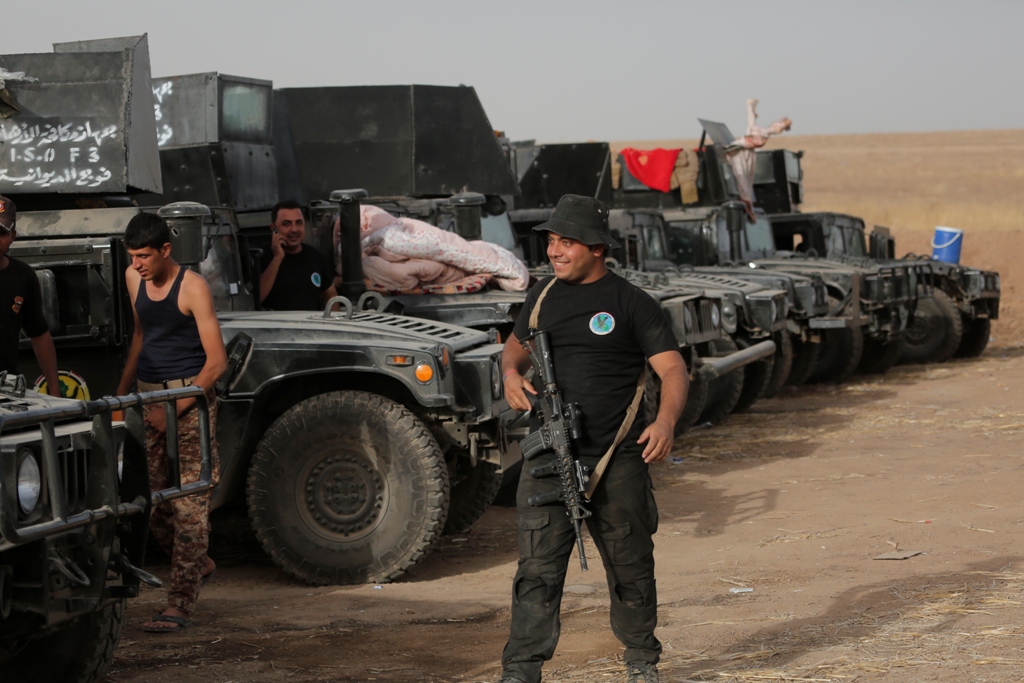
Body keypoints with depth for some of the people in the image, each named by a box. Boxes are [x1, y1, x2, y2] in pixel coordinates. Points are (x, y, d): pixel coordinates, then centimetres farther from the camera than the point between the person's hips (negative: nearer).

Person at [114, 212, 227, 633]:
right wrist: (121, 393, 23)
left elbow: (216, 362, -14)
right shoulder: (134, 278, 8)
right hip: (149, 395, 7)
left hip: (189, 395, -7)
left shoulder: (192, 287, -13)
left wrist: (174, 409, -18)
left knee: (188, 503, -8)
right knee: (154, 501, 9)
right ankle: (199, 566, 33)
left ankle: (180, 605, -9)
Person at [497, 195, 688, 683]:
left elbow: (672, 369, -8)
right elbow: (517, 344, 27)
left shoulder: (631, 303, -3)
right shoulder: (542, 295, 11)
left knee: (630, 568, 10)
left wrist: (665, 421, -26)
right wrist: (511, 372, 2)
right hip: (548, 459, 2)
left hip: (617, 462, -2)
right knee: (537, 568, -6)